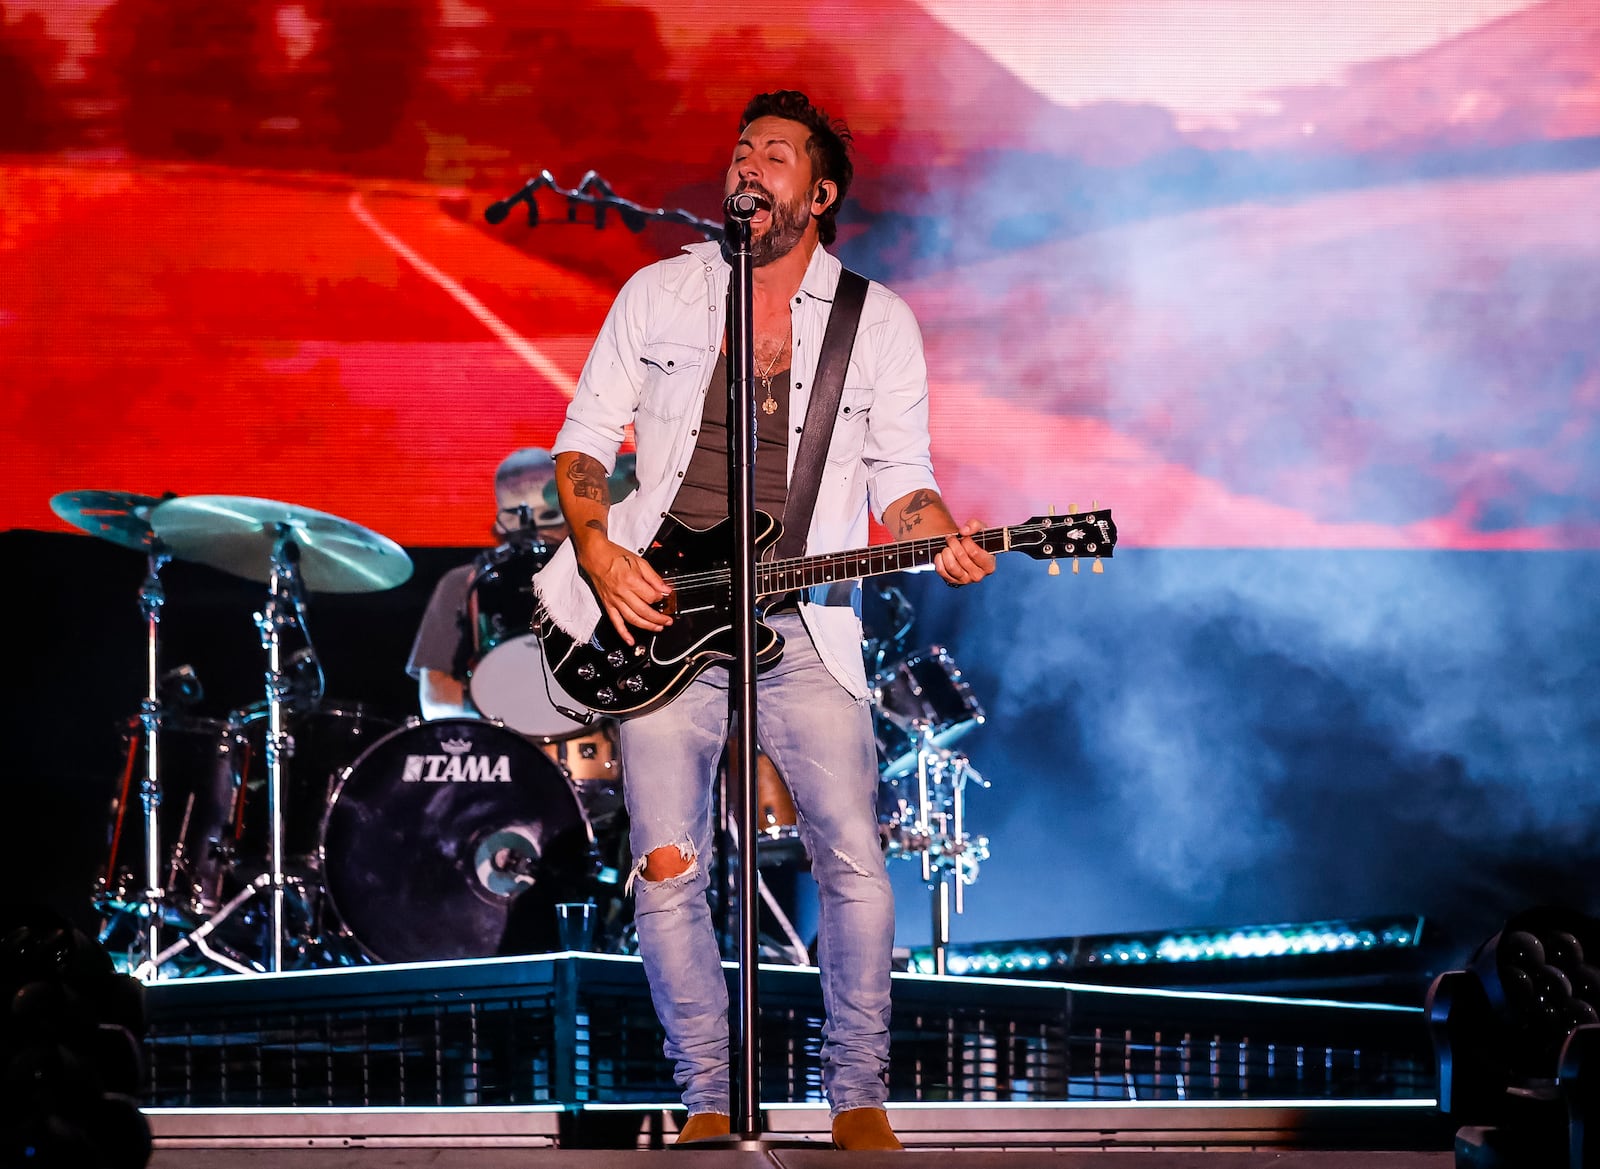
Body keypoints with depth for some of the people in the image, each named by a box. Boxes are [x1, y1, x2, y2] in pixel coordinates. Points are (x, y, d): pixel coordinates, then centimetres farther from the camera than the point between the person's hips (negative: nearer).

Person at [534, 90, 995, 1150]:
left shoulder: (879, 322, 8)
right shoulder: (659, 295, 9)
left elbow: (901, 476, 8)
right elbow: (583, 438, 11)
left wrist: (941, 538, -14)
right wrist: (597, 547, -6)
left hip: (802, 623, 0)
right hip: (659, 609, 0)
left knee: (856, 858, -12)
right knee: (667, 867, -8)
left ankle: (859, 1097, 2)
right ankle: (709, 1103, 4)